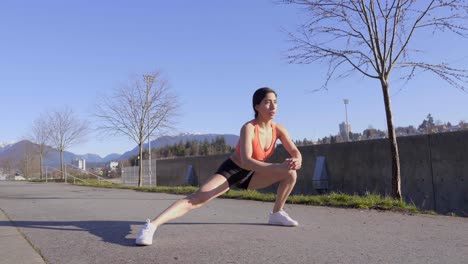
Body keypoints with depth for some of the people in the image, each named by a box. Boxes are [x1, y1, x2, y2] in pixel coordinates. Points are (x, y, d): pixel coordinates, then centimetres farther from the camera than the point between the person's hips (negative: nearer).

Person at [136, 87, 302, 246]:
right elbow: (246, 161, -40)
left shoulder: (278, 129, -10)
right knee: (196, 199, -27)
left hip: (250, 175, 6)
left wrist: (296, 161, -38)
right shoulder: (248, 128, -28)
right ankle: (151, 225, -33)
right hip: (231, 171, -6)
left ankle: (276, 214, 10)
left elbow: (295, 152, -12)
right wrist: (278, 166, -51)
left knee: (291, 174, -6)